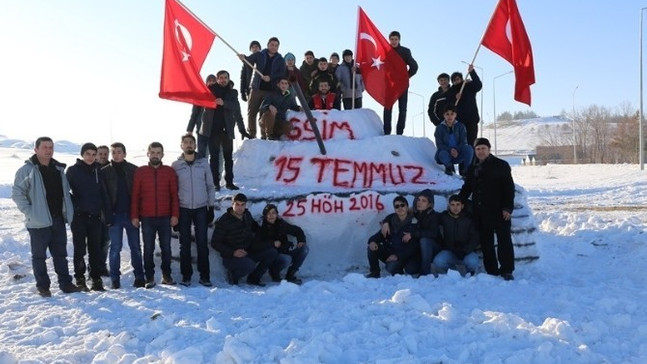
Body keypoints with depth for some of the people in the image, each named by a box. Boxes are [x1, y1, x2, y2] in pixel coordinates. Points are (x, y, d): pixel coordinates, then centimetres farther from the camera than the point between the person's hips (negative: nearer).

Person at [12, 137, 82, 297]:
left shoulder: (59, 169, 10)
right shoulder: (27, 170, -8)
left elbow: (65, 191, 19)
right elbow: (17, 193, -10)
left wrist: (67, 210, 9)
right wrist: (29, 212, -15)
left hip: (58, 219, 5)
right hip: (39, 221, -5)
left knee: (60, 253, 12)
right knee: (39, 255, 6)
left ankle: (65, 283, 20)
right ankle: (43, 286, 17)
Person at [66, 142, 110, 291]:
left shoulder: (97, 171, 9)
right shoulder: (73, 170, 1)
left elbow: (103, 194, 8)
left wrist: (108, 215, 4)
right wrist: (74, 205, -13)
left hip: (95, 216, 3)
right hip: (79, 215, -3)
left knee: (95, 248, 5)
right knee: (80, 248, 2)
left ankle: (96, 278, 11)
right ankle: (80, 279, 10)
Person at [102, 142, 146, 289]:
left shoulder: (133, 170, 5)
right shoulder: (105, 172, 3)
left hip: (131, 214, 1)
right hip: (115, 215, -1)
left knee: (135, 247, 6)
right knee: (115, 248, 4)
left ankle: (139, 276, 14)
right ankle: (115, 279, 12)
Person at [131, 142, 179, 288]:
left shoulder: (170, 171, 5)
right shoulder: (140, 172, 5)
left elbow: (174, 195, 4)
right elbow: (135, 195, 3)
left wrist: (175, 215, -4)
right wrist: (134, 216, -3)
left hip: (165, 217, 1)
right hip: (146, 218, 0)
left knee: (166, 247, 7)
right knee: (148, 248, 5)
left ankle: (167, 275, 17)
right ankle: (149, 277, 12)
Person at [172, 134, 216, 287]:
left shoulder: (203, 163, 5)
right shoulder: (176, 165, 3)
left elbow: (210, 186, 7)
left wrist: (211, 207, 2)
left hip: (201, 208, 0)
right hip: (183, 209, 0)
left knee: (202, 243, 0)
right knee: (185, 244, 4)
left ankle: (205, 276, 6)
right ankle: (186, 276, 12)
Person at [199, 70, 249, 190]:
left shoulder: (232, 92, 10)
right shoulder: (210, 90, 6)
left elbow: (236, 108, -5)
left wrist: (223, 103, -19)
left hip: (227, 129, 2)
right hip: (213, 128, -1)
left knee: (228, 157, 6)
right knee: (214, 156, 0)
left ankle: (229, 182, 12)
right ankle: (215, 183, 3)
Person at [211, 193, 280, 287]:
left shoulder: (247, 215, 5)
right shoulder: (223, 221, -15)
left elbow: (254, 227, 28)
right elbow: (215, 243, -14)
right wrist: (233, 252, -24)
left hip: (248, 252, 7)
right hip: (230, 257, -7)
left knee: (272, 253, -6)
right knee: (250, 265, -35)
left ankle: (253, 278, 7)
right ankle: (232, 275, -2)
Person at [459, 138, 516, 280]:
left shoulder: (501, 165, 0)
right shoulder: (472, 168, 16)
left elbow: (509, 187, -5)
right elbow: (466, 188, 24)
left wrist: (508, 207, -13)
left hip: (498, 210, -5)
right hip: (479, 212, 6)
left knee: (504, 239, -4)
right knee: (485, 242, 7)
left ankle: (506, 270, 1)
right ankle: (491, 271, 13)